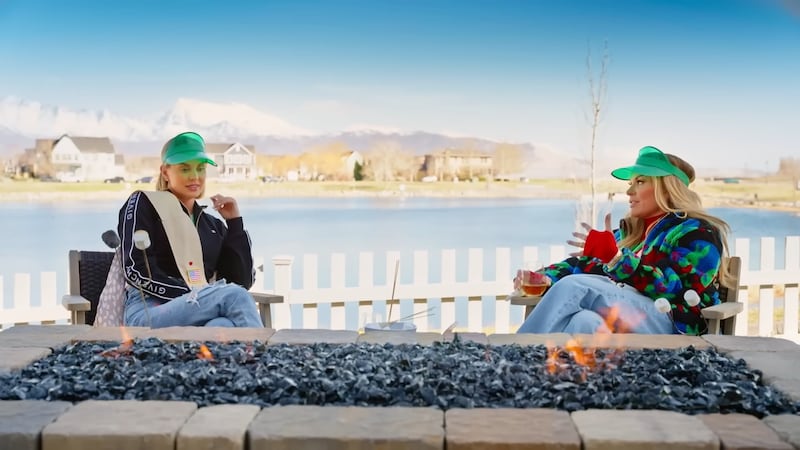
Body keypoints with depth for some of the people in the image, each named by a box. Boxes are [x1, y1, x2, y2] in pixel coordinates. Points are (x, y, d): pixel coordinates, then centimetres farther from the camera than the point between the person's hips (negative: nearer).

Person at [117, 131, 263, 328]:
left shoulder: (213, 225, 27)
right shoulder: (143, 203, 13)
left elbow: (242, 282, 15)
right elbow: (136, 271, -2)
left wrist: (235, 222, 13)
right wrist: (195, 295, -13)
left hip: (202, 316, 4)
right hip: (148, 313, -3)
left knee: (223, 326, -38)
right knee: (234, 296, -34)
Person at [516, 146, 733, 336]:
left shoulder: (698, 234, 4)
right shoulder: (631, 230, 27)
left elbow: (668, 287, -12)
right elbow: (585, 264, 19)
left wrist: (615, 257, -21)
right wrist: (546, 277, -1)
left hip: (671, 327, -6)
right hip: (620, 323, 6)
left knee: (574, 287, -27)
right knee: (585, 321, -32)